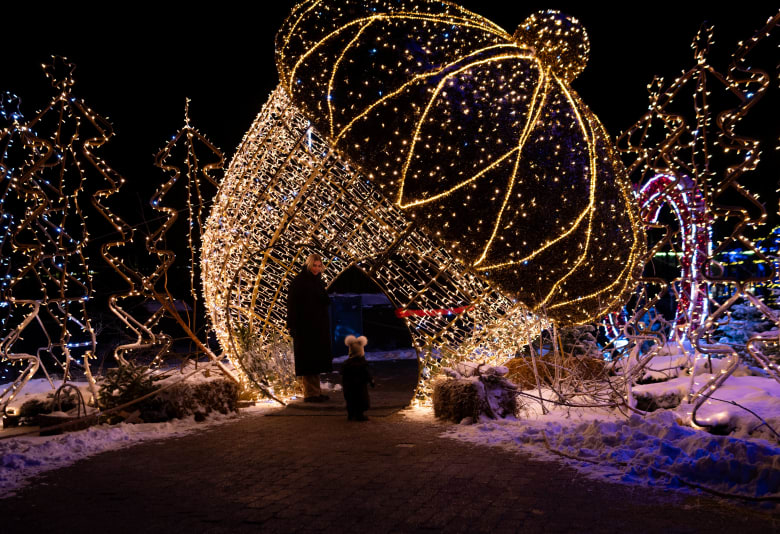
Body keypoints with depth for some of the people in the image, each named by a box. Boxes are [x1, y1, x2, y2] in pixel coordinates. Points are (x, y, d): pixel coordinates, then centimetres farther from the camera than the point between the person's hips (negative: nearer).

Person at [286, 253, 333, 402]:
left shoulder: (318, 282, 14)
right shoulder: (298, 281, -8)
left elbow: (325, 302, 21)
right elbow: (292, 304, -14)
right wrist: (292, 326, -19)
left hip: (319, 327, 8)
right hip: (305, 327, -8)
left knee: (316, 360, 11)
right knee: (308, 360, -5)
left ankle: (316, 392, 18)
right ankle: (310, 393, 0)